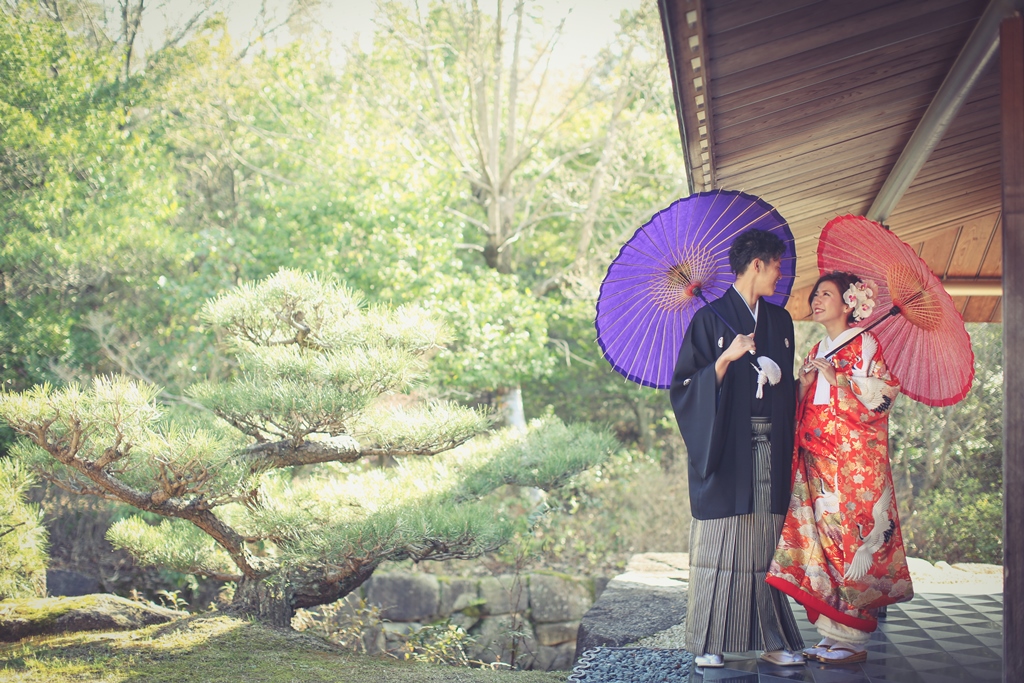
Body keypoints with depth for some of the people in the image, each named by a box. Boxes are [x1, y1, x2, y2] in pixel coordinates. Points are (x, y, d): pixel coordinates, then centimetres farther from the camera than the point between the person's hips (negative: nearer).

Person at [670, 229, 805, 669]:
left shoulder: (780, 321, 16)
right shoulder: (710, 319, -1)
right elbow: (686, 386, -6)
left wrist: (780, 377, 5)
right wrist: (726, 358, -17)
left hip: (769, 448, 5)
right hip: (726, 449, -5)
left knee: (767, 542, 3)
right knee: (720, 544, -4)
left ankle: (772, 640, 7)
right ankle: (708, 643, 3)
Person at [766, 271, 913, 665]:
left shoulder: (865, 344, -2)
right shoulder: (816, 353, 19)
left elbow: (878, 397, -11)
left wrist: (835, 378, -13)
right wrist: (804, 383, 3)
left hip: (855, 462, -7)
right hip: (818, 463, 7)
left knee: (850, 538, -8)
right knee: (823, 539, 3)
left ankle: (853, 641, -4)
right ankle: (831, 636, 7)